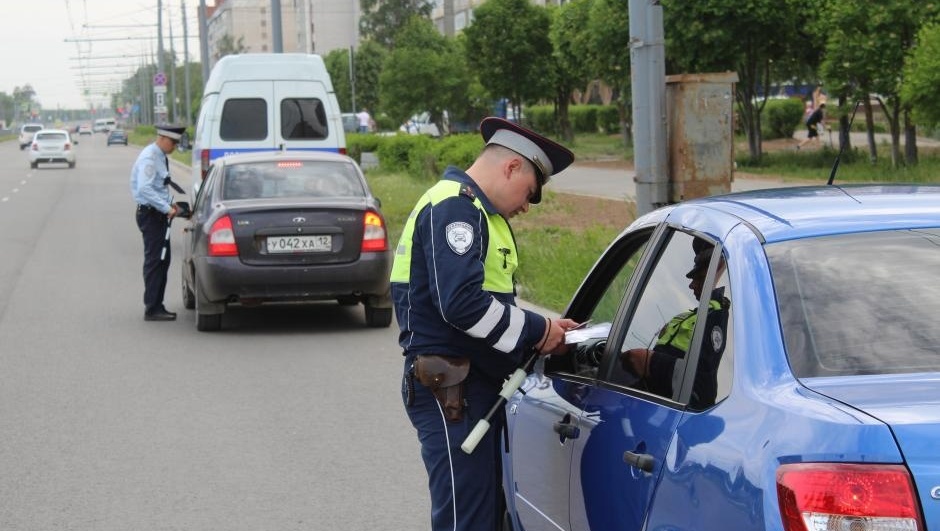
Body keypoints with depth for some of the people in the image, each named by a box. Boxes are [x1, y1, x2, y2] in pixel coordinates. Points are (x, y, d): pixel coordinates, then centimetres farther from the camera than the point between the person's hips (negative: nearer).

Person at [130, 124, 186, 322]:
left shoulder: (161, 157, 13)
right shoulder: (149, 158, -17)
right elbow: (144, 189, -27)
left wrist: (170, 202, 11)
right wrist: (167, 208, -26)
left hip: (159, 214, 10)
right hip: (150, 214, -10)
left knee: (162, 260, 12)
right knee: (154, 260, -7)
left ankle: (156, 306, 19)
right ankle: (152, 309, -4)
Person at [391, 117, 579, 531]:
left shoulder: (478, 212, 19)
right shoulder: (453, 208, -14)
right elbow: (461, 304, -26)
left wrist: (542, 332, 7)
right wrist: (536, 330, -14)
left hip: (477, 384, 11)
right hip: (448, 389, -11)